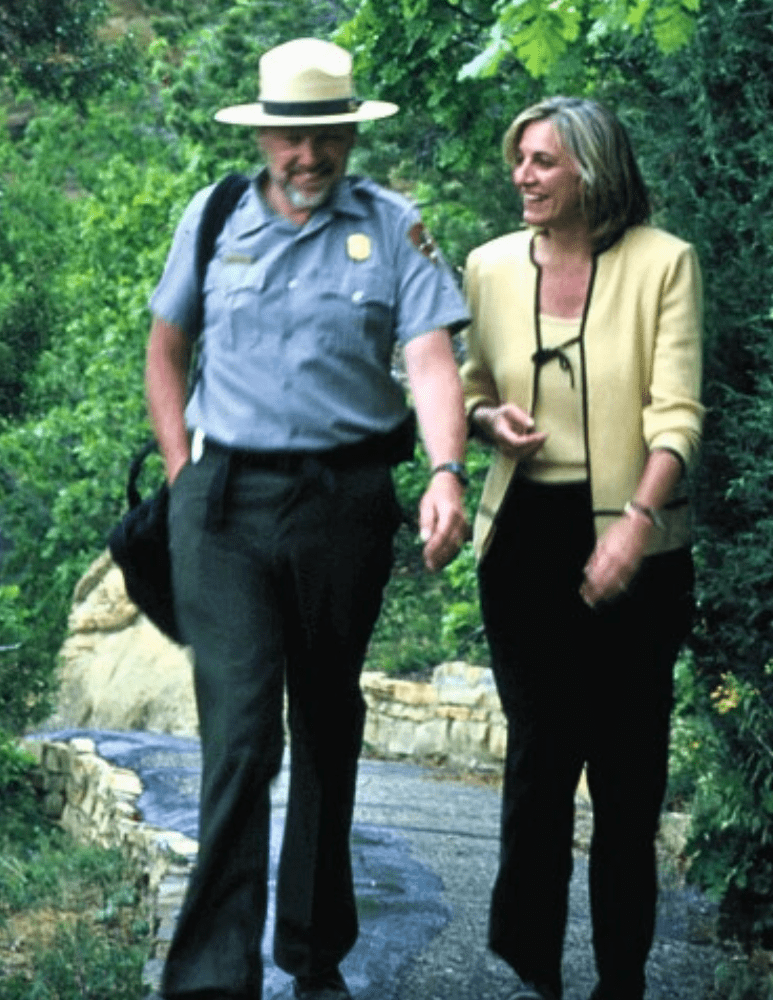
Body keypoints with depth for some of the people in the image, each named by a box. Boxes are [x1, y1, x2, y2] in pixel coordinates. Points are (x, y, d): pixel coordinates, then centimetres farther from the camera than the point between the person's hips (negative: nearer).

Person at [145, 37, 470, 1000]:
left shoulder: (394, 227, 1)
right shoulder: (213, 219, 6)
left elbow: (431, 356, -9)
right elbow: (166, 348, 16)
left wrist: (447, 471, -26)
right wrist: (183, 470, 6)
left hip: (346, 502, 1)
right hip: (226, 500, 0)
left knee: (329, 725, 12)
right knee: (240, 730, -11)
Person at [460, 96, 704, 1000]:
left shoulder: (662, 263, -5)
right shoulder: (492, 267, 6)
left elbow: (676, 414, -11)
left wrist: (636, 522, -24)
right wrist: (491, 419, -6)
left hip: (632, 545, -2)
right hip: (525, 536, 2)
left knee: (628, 762, 4)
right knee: (540, 751, 3)